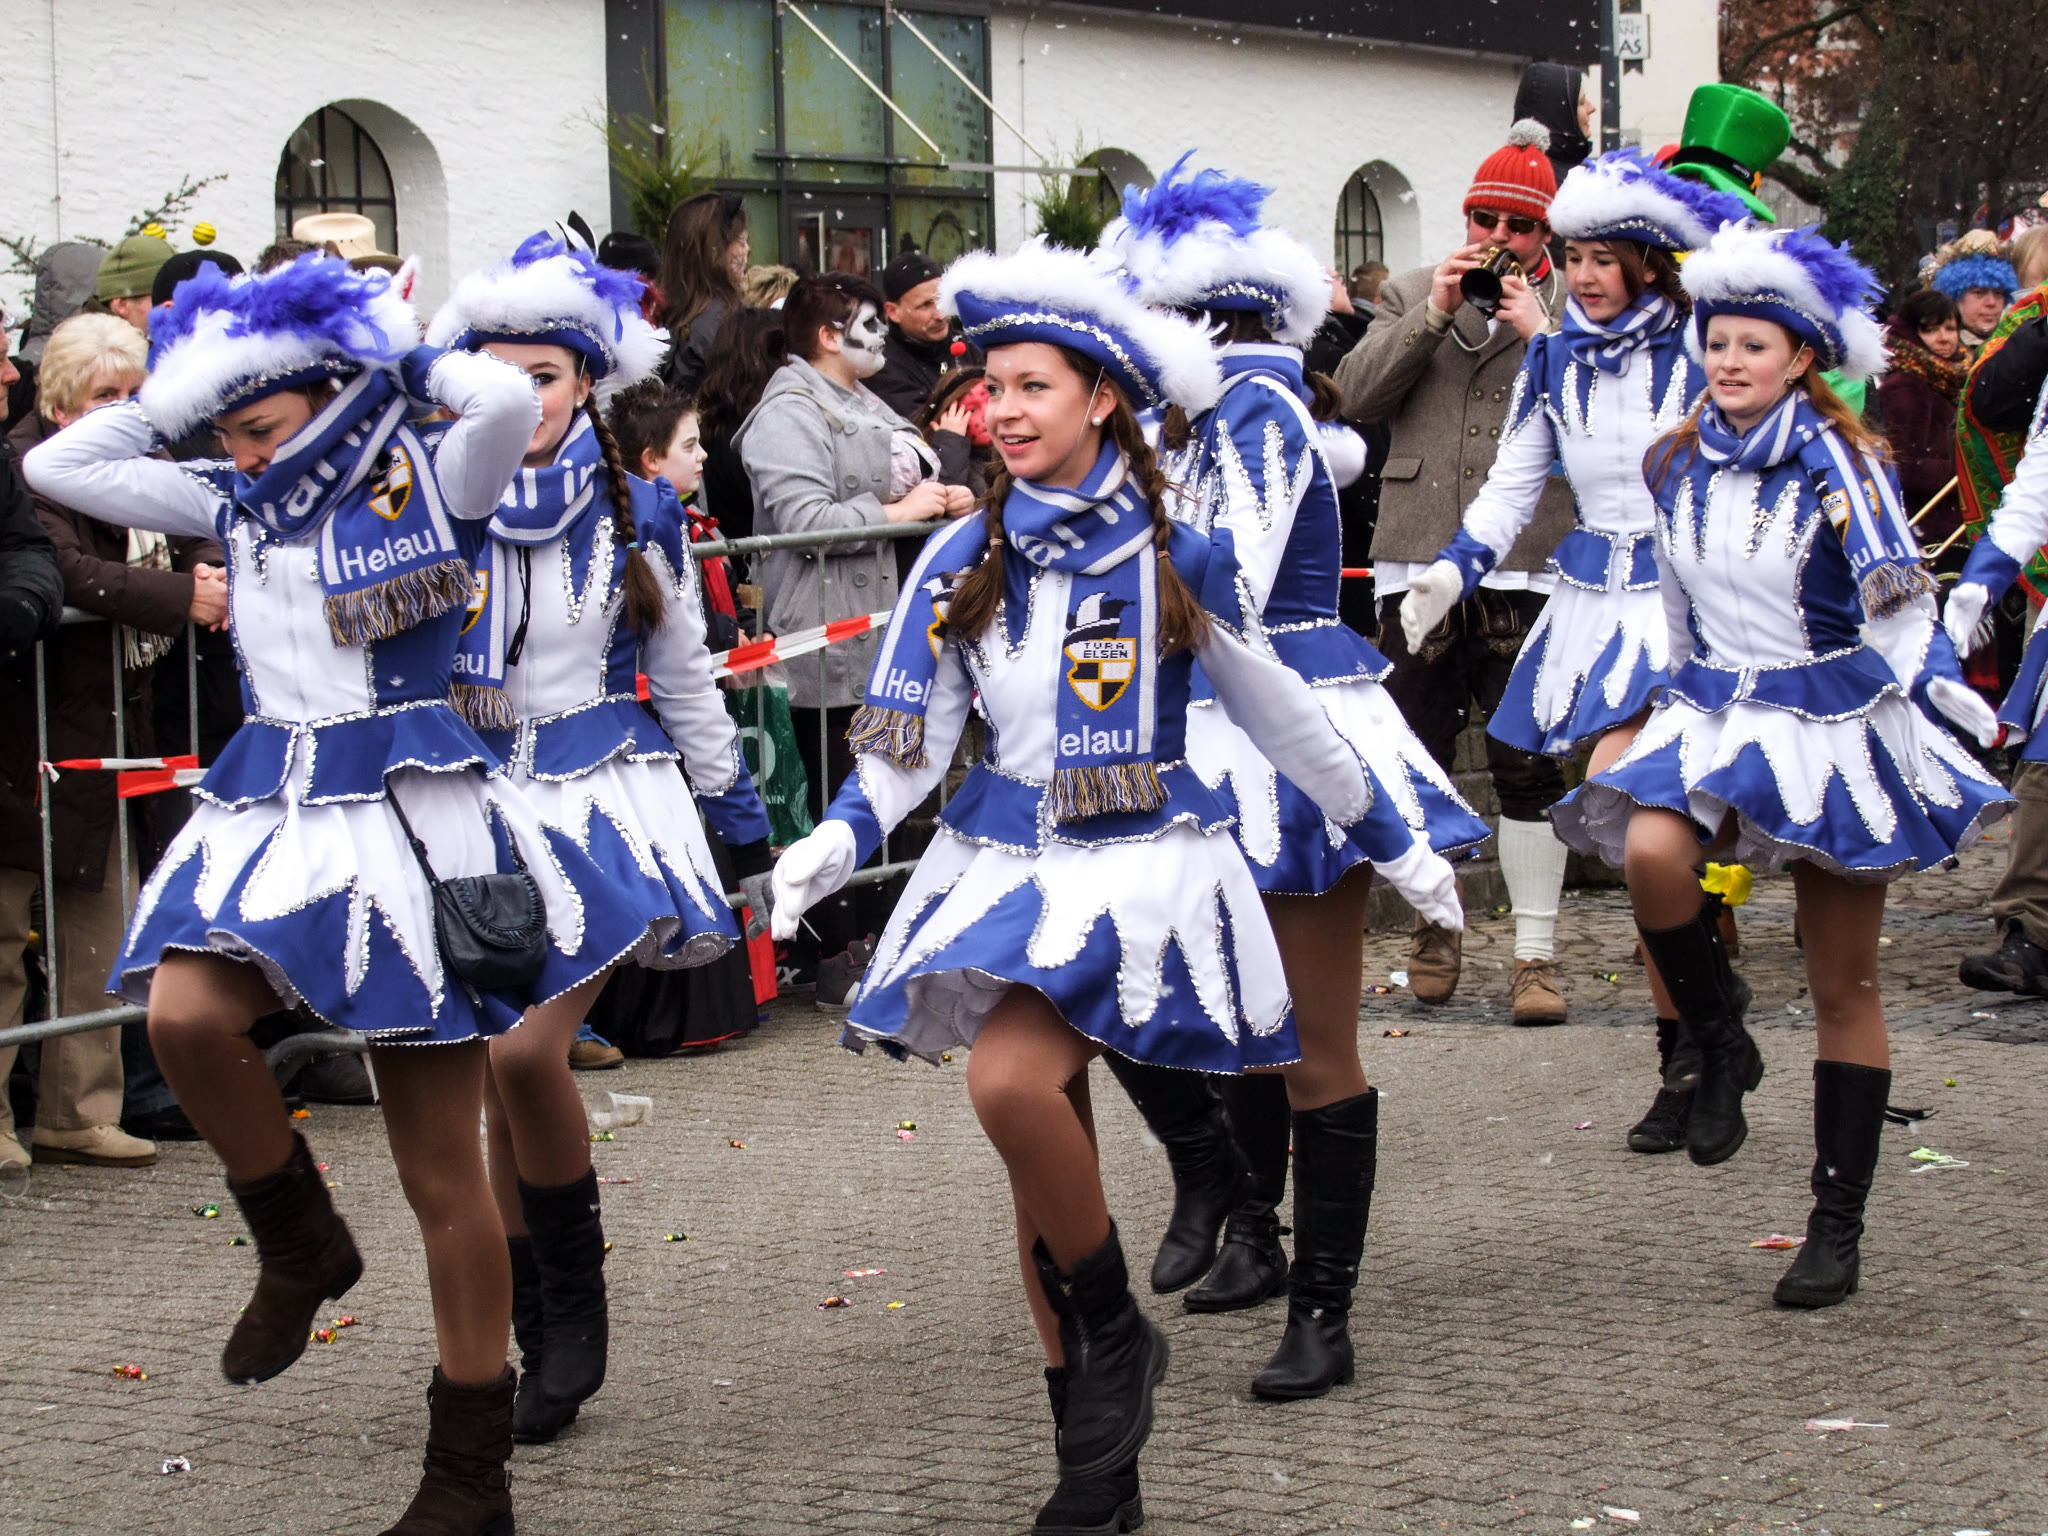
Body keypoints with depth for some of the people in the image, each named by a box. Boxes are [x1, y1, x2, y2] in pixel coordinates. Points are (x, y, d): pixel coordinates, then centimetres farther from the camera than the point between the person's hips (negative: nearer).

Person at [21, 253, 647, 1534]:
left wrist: (408, 358, -5)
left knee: (444, 1174, 0)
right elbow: (60, 467, 12)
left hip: (410, 810, -5)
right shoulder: (237, 506, 13)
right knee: (184, 1012, -27)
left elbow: (508, 398, -24)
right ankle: (300, 1246, 2)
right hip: (274, 811, 5)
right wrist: (181, 394, 7)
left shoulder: (426, 478, -3)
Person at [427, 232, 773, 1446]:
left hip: (602, 803, -2)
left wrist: (738, 816, 19)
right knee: (495, 1081, 1)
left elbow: (685, 675, 15)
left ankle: (575, 1305, 0)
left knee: (527, 1051, -20)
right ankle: (540, 1340, 15)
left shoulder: (639, 515, 3)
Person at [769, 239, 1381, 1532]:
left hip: (1138, 864, -4)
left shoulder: (1177, 555, -3)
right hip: (1005, 865, 4)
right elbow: (911, 736, 5)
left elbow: (1273, 706, 7)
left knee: (1011, 1085, -28)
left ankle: (1115, 1333, -4)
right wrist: (840, 839, -12)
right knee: (1047, 1160, 6)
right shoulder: (965, 560, 4)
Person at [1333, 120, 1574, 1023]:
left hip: (1526, 565, -3)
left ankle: (1535, 954, 2)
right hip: (1419, 561, 3)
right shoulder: (1413, 295, 15)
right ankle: (1435, 930, 25)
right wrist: (1433, 314, -7)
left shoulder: (1577, 307, 7)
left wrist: (1538, 332, -13)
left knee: (1529, 764, -4)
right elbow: (1356, 395, 2)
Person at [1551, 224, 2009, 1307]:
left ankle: (1838, 1225, 11)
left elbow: (1898, 598, -7)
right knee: (1649, 853, -31)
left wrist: (1937, 680, -19)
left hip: (1837, 722, -3)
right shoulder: (1677, 465, 6)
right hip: (1716, 717, 3)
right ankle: (1721, 1048, -5)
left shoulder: (1839, 464, -8)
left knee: (1844, 988, 3)